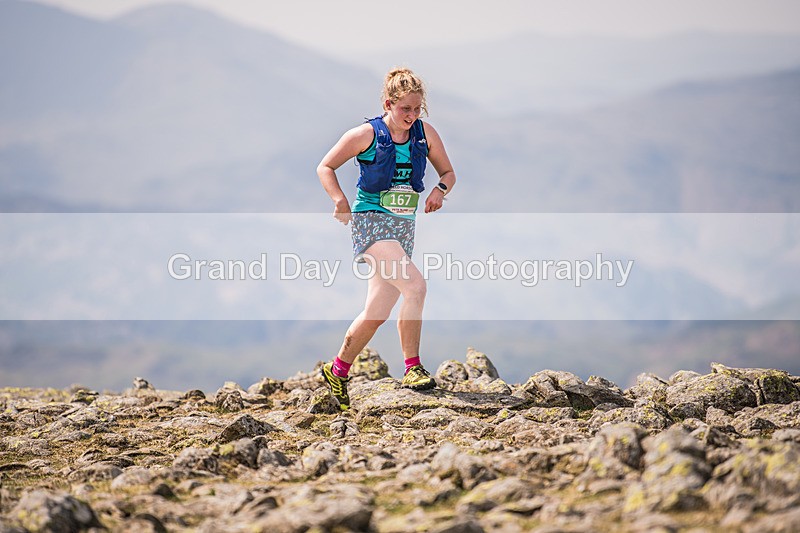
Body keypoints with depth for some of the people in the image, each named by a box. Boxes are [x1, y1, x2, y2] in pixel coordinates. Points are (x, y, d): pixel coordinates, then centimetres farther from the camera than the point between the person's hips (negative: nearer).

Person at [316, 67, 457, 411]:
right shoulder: (366, 135, -7)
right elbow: (325, 167, 3)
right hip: (370, 220, -5)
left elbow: (448, 172, 15)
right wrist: (340, 200, -11)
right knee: (415, 285, -26)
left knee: (377, 312, 7)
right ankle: (412, 367, -18)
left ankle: (338, 370, 25)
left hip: (404, 227, 5)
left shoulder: (426, 134, 4)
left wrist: (440, 190, -7)